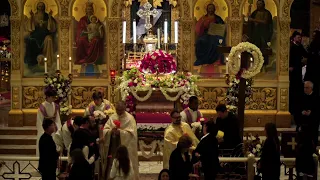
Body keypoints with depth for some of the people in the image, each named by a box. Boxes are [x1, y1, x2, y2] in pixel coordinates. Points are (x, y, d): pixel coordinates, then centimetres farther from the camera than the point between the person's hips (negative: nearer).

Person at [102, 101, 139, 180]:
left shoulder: (130, 118, -6)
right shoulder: (112, 117, 8)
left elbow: (131, 133, -15)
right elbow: (105, 130, 3)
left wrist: (120, 132, -26)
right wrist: (111, 130, -18)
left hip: (125, 147, -4)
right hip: (113, 146, 4)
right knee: (111, 164, 5)